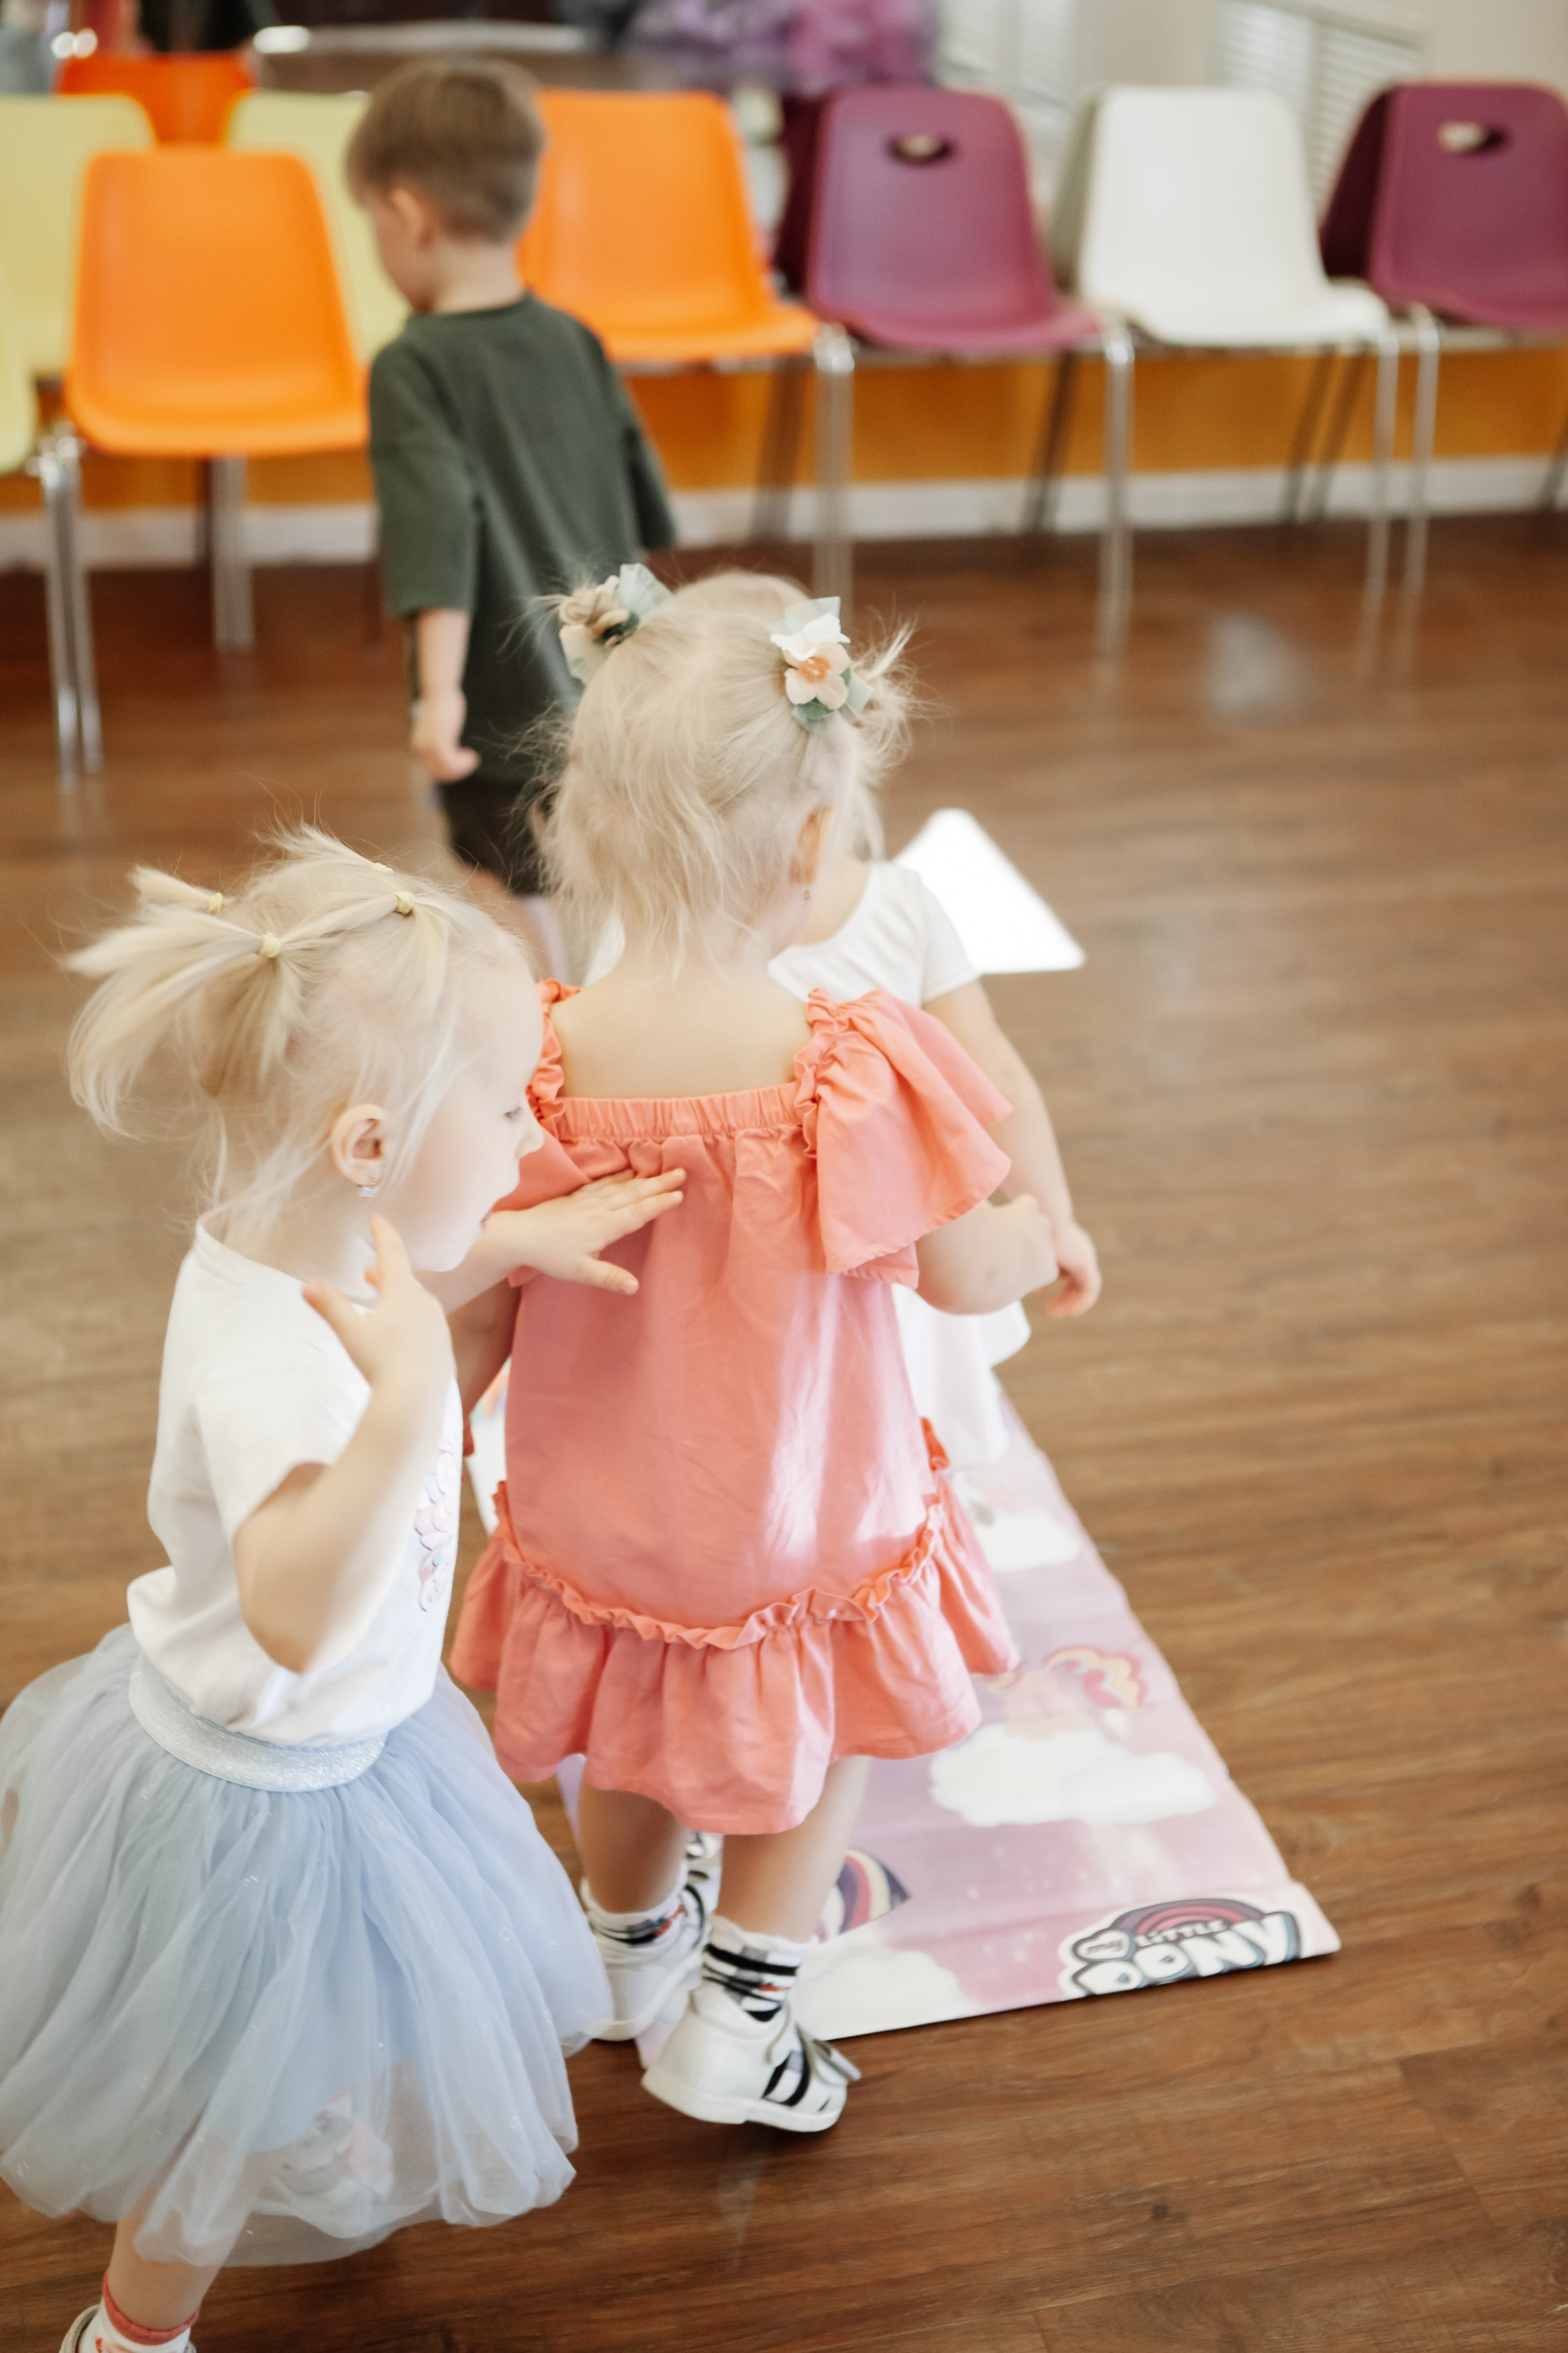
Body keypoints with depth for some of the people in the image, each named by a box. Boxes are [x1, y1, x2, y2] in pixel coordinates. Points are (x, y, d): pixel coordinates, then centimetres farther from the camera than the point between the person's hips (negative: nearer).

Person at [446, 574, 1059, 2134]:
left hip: (601, 1520, 3)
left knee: (631, 1750, 29)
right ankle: (735, 2026, 30)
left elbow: (475, 1311, -11)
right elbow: (960, 1275, -13)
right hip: (797, 1522, -3)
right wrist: (1043, 1241, 10)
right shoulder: (857, 1070, -28)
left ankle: (634, 1954, 55)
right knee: (819, 1739, 26)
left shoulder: (533, 1063, -21)